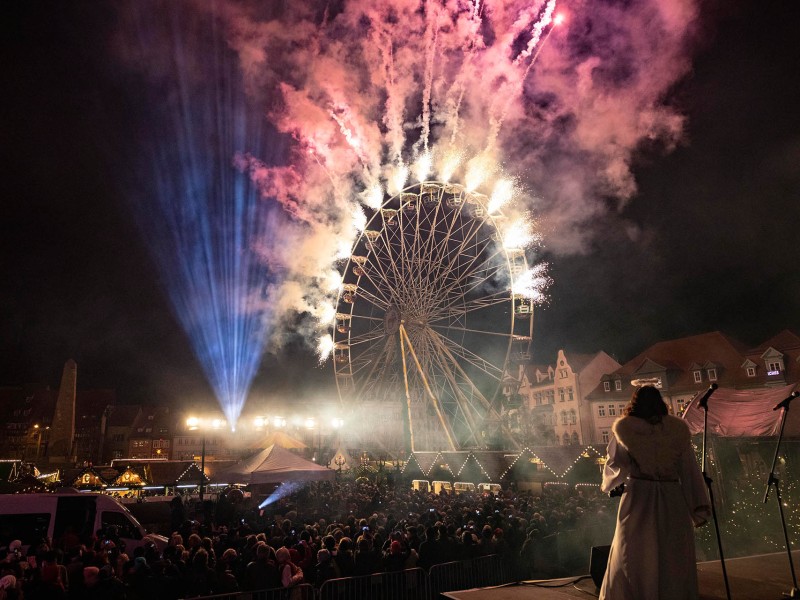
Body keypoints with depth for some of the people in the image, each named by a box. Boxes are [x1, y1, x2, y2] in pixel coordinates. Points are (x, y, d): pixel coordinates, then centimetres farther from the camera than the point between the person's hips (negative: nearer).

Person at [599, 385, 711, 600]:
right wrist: (699, 507, 5)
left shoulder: (623, 427, -1)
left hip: (638, 497, -1)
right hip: (673, 501, 2)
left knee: (632, 562, 6)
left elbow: (616, 465, 3)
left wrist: (607, 484, 22)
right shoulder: (679, 427, 3)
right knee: (674, 563, 11)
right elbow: (690, 470, 2)